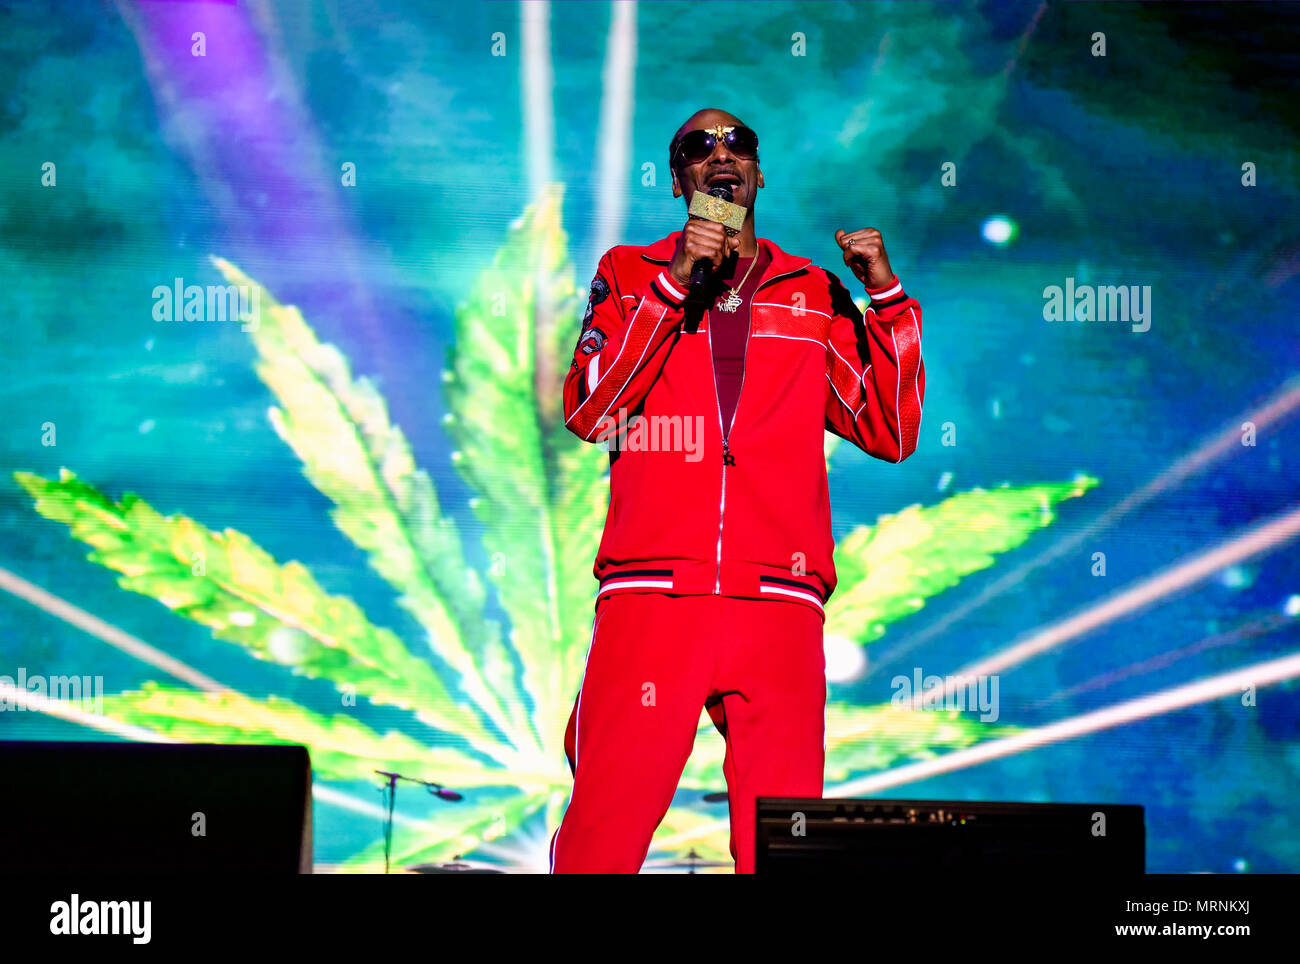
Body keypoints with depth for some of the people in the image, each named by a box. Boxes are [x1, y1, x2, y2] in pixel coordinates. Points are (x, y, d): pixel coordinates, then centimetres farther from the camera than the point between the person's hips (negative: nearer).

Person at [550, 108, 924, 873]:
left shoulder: (815, 294, 19)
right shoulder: (632, 274, 16)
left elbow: (892, 431, 11)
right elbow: (588, 409, 0)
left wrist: (885, 292, 3)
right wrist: (676, 283, -5)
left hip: (779, 607, 1)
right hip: (651, 599, -1)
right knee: (604, 828, -9)